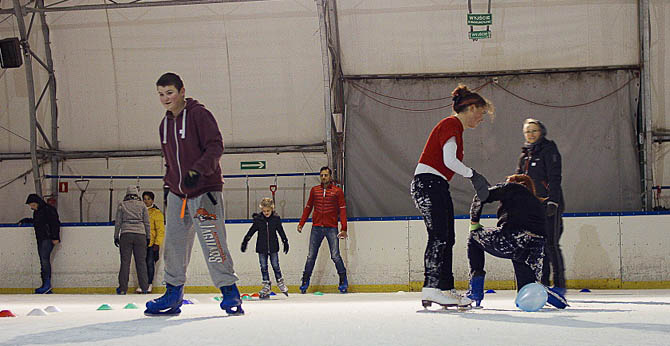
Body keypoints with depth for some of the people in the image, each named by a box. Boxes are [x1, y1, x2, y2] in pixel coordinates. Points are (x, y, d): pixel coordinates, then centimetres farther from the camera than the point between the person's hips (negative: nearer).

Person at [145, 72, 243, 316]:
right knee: (174, 243, 5)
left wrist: (198, 170, -28)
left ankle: (230, 292, -3)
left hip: (204, 190, -7)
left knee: (212, 242, -11)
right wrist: (169, 182, 16)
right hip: (177, 194, 7)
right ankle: (173, 294, 13)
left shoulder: (199, 114, -8)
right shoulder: (165, 125, 15)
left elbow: (215, 146, -16)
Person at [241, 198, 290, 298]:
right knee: (263, 267, 3)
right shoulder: (258, 219, -4)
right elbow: (251, 231, 3)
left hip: (273, 247, -1)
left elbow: (281, 231, 7)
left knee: (275, 266, 3)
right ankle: (266, 285, 10)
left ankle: (280, 282, 19)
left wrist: (285, 242, 12)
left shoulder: (276, 219, -3)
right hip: (262, 248, 1)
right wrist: (245, 241, 3)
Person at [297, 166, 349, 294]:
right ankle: (305, 281, 12)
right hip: (316, 228, 3)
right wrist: (301, 223, 9)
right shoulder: (314, 190, 10)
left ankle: (343, 281, 8)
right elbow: (308, 207, 16)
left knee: (335, 256, -6)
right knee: (311, 256, 2)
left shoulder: (337, 191, 2)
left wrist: (344, 229, -8)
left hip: (331, 228, -2)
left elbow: (342, 210, -1)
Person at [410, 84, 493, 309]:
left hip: (437, 187, 10)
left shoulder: (455, 127, 21)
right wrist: (472, 174, -9)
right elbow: (449, 160, -19)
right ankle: (431, 288, -18)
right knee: (438, 236, -15)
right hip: (428, 183, -10)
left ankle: (446, 289, 9)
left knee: (446, 238, 8)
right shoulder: (451, 125, -10)